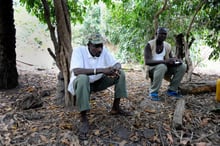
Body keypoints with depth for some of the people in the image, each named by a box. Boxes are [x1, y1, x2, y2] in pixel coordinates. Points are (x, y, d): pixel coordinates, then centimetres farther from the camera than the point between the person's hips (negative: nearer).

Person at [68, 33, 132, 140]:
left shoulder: (103, 50, -8)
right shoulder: (79, 50, -23)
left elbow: (117, 63, -4)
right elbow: (76, 71, -38)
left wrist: (115, 69, -30)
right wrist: (101, 70, -43)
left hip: (98, 82, 6)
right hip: (81, 82, -5)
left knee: (121, 73, -7)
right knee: (83, 78, -40)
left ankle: (115, 108, 3)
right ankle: (84, 119, -30)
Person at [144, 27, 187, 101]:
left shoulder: (168, 46, 5)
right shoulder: (149, 45, -14)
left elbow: (171, 60, 13)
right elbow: (147, 61, -27)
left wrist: (176, 60, -14)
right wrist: (165, 61, -37)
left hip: (164, 68, 6)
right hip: (152, 69, -6)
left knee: (182, 66, -9)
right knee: (162, 66, -38)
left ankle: (172, 90, 0)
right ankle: (153, 92, -22)